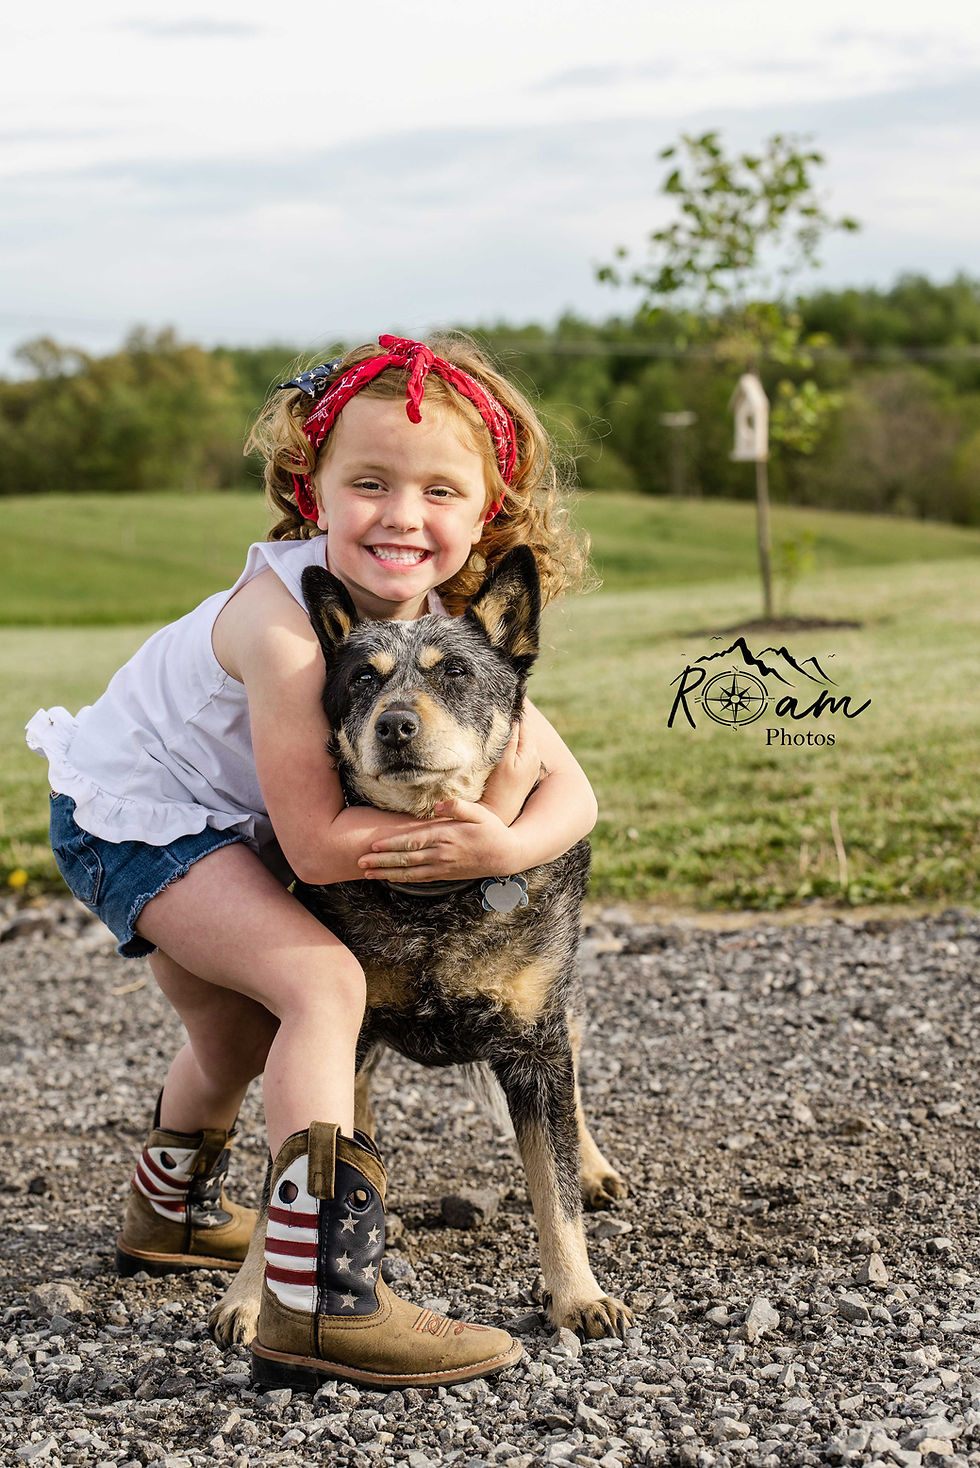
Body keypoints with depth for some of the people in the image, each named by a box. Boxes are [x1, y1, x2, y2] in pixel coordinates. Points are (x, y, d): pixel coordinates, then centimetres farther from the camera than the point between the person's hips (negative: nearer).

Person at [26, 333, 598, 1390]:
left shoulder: (454, 625, -14)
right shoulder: (282, 619, -35)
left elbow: (569, 786, -15)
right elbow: (317, 844, -33)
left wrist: (510, 847, -37)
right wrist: (488, 807, -33)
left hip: (223, 823, 8)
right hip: (129, 816, -8)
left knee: (237, 1033, 27)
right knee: (325, 982, -25)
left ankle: (171, 1215, 56)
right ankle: (319, 1301, -28)